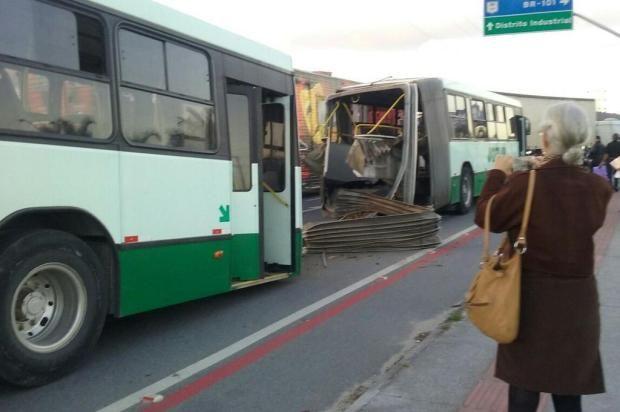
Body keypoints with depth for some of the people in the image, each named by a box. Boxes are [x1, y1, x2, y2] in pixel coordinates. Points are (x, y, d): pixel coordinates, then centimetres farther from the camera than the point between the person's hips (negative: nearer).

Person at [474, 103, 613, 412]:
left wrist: (498, 174, 11)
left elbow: (486, 217, -3)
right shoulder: (597, 188, -7)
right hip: (578, 300, 3)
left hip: (532, 299, -3)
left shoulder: (524, 184, -17)